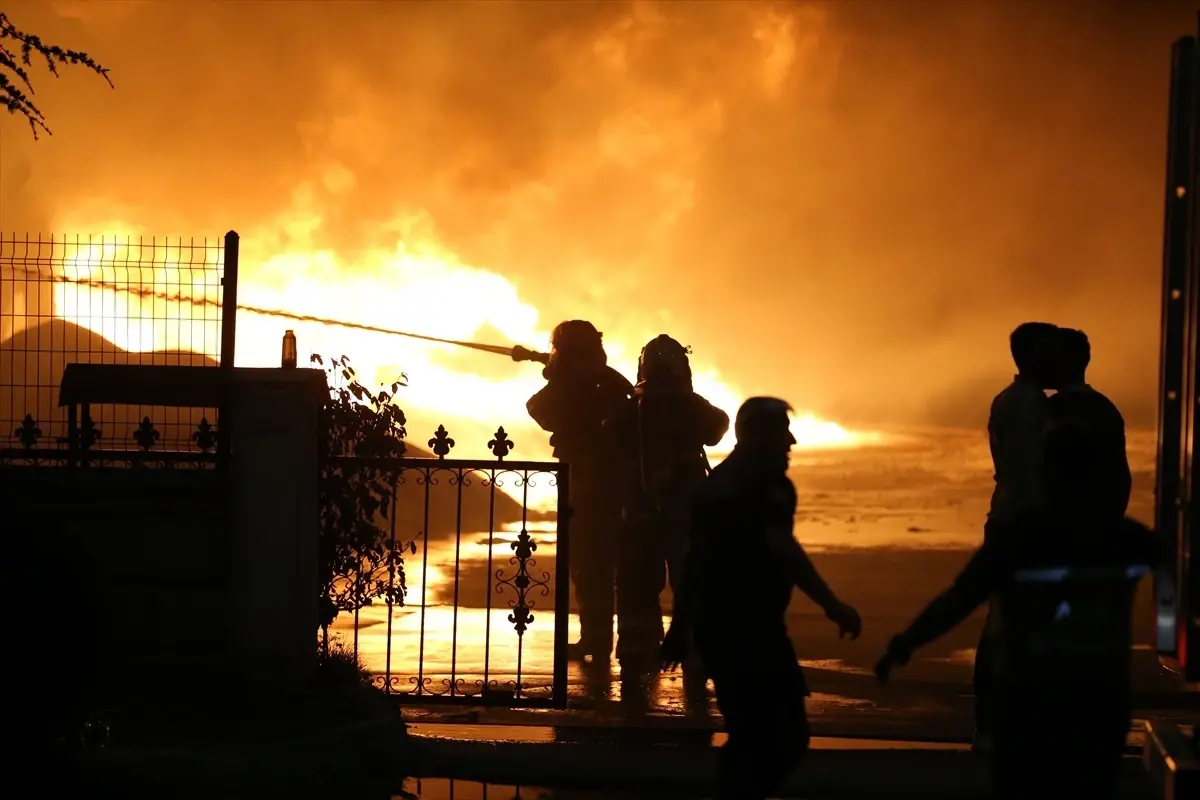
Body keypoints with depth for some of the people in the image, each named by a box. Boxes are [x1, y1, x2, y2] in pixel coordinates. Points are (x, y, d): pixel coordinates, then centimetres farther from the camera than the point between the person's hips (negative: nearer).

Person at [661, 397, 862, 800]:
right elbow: (783, 551, -25)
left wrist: (680, 627, 26)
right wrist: (832, 605, -29)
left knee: (750, 734, 18)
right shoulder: (767, 484, -11)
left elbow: (695, 559, 21)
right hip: (751, 629, -10)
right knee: (786, 736, -6)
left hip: (716, 626, 10)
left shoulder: (716, 483, 17)